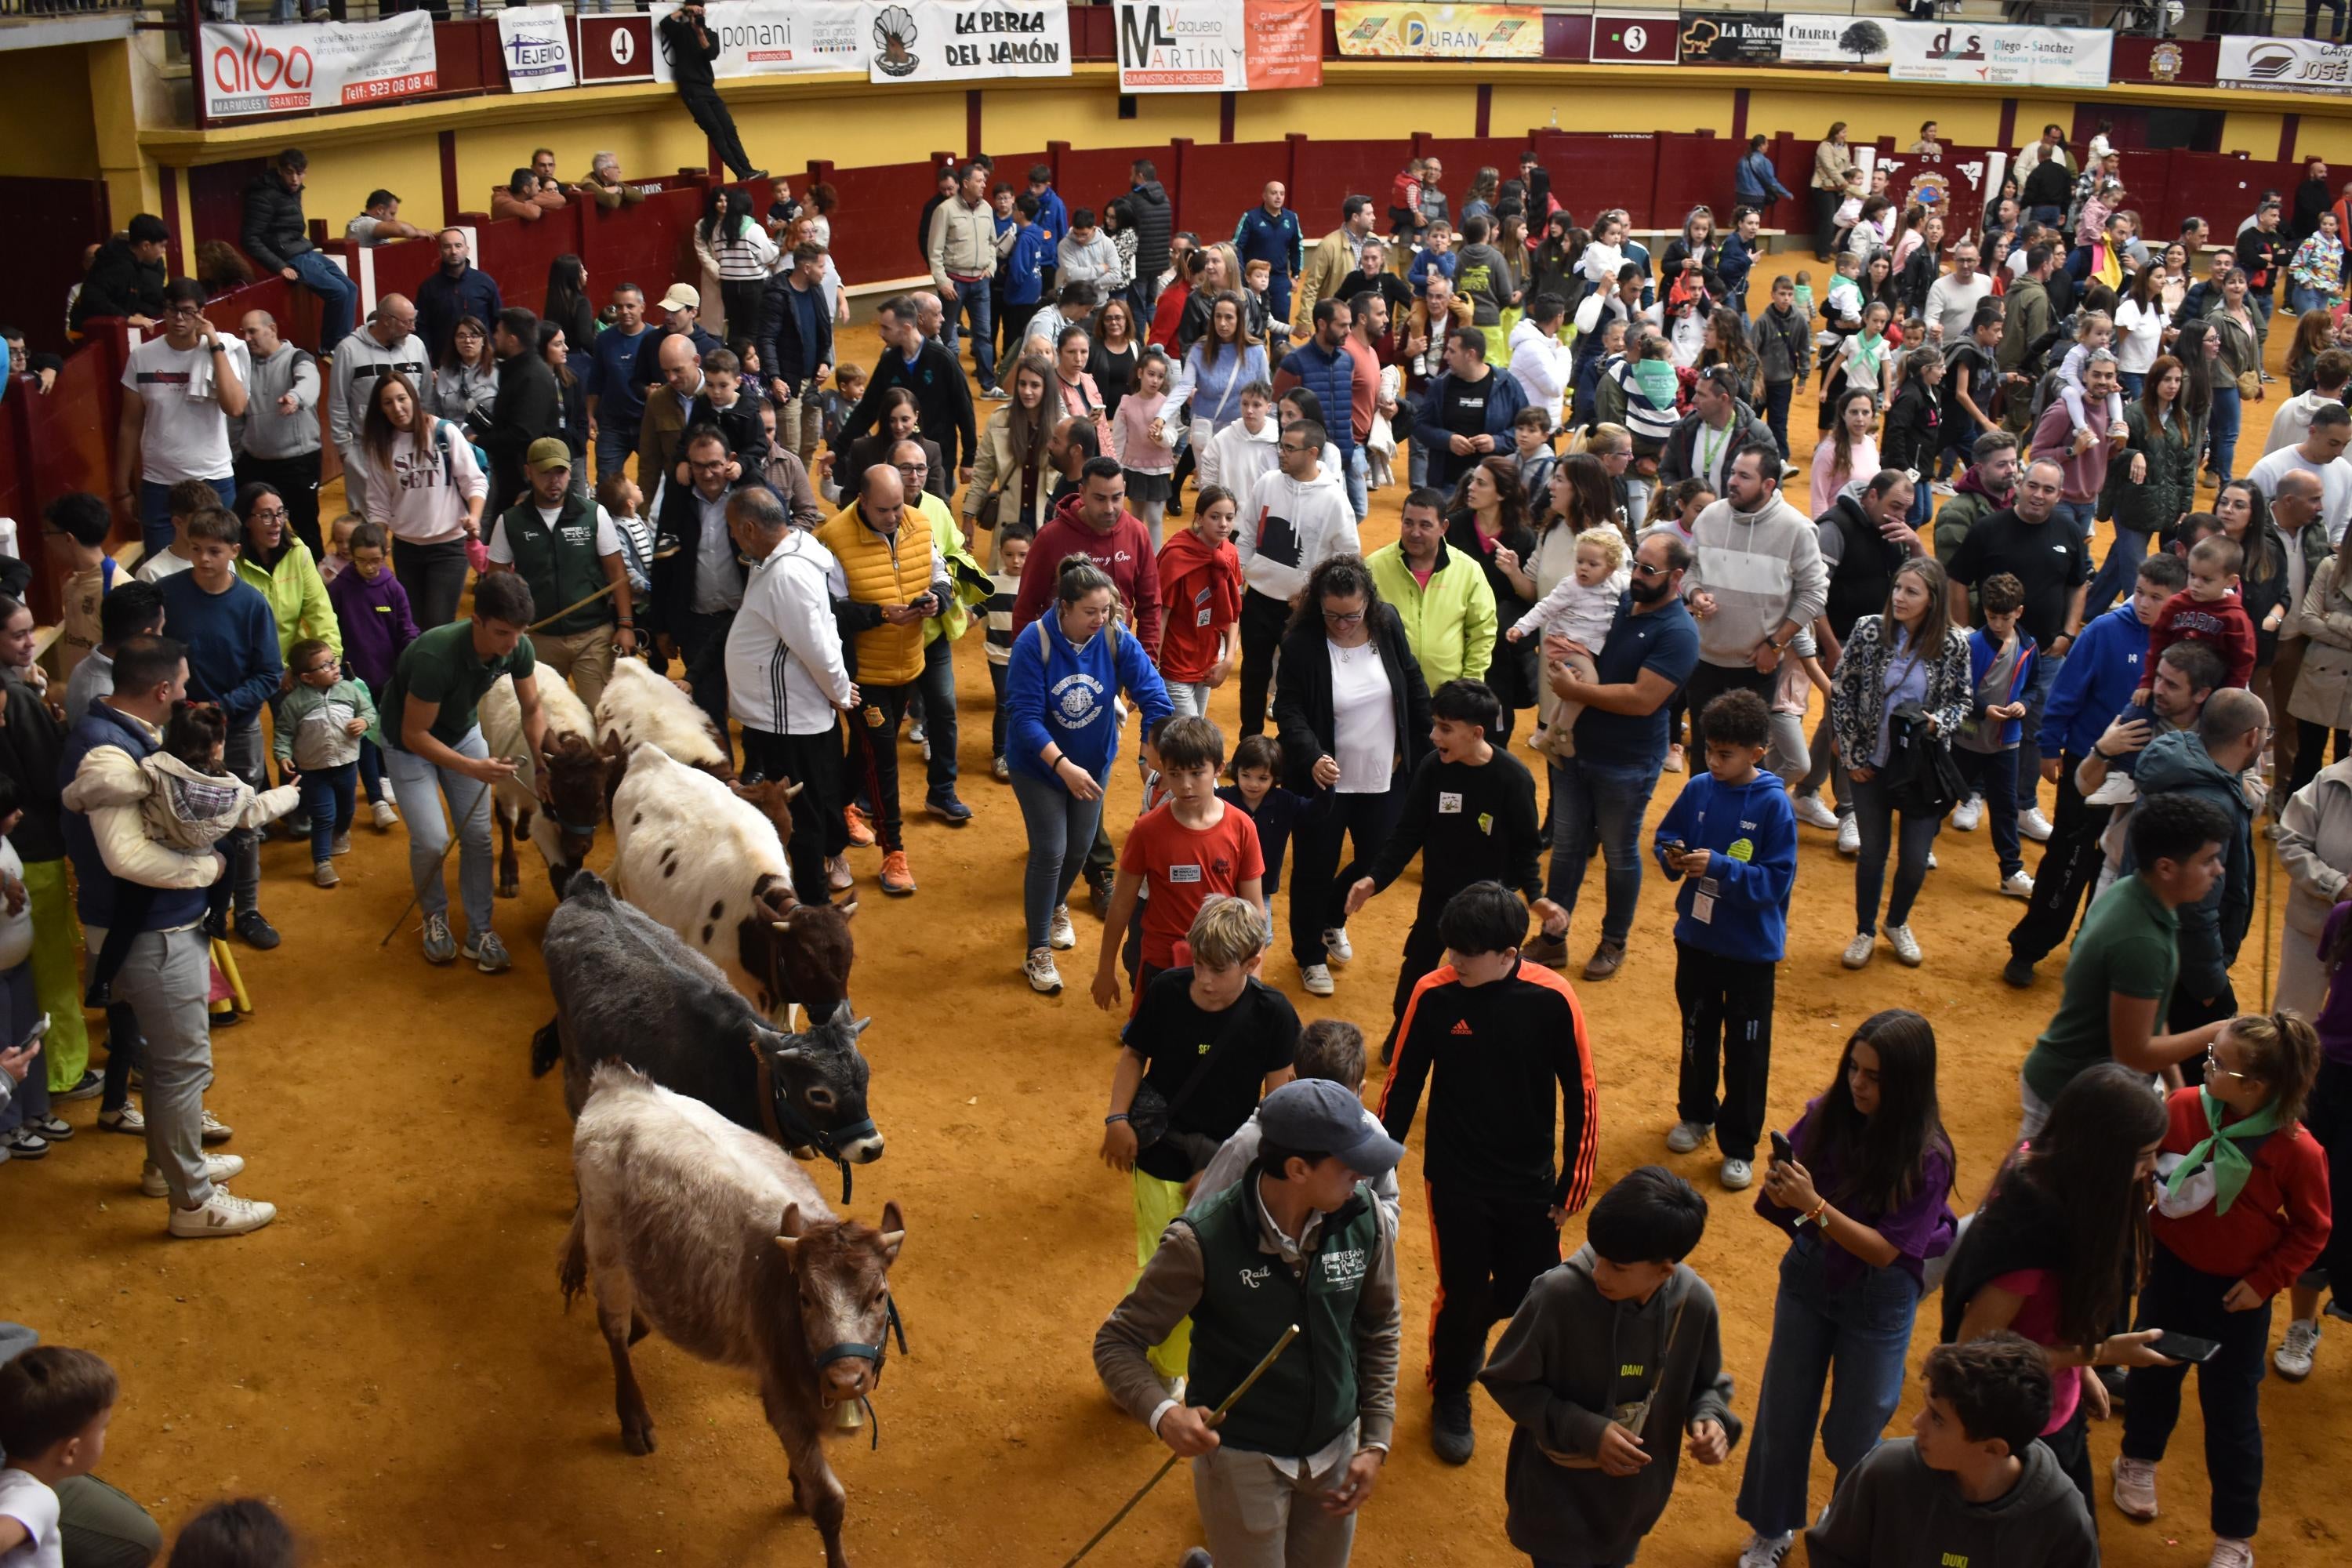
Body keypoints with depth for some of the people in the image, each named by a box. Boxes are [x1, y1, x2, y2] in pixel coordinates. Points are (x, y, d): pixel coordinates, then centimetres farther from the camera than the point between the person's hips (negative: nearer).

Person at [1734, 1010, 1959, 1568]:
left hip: (1878, 1299, -3)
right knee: (1781, 1416, 15)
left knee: (1852, 1436, 13)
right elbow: (1785, 1203, -7)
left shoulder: (1927, 1158, -23)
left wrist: (1815, 1206, -35)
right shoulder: (1825, 1115, -15)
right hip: (1807, 1276, 3)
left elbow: (1885, 1250, -24)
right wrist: (1779, 1190, -29)